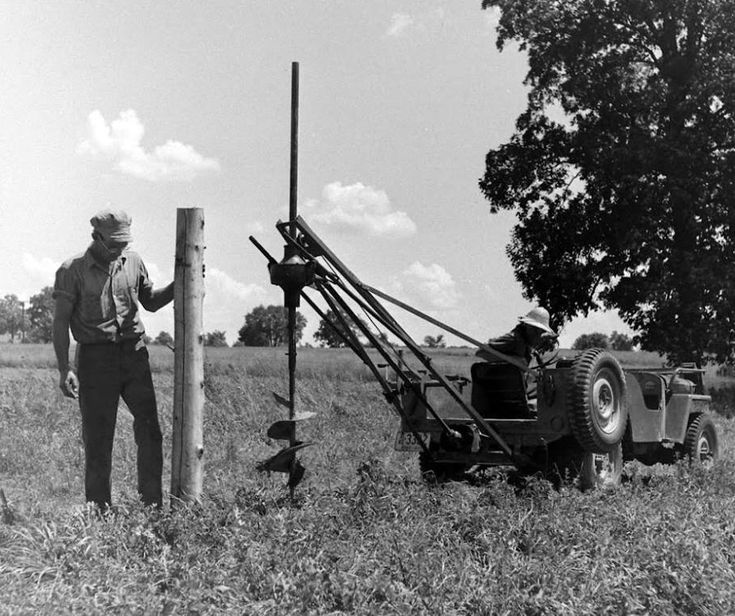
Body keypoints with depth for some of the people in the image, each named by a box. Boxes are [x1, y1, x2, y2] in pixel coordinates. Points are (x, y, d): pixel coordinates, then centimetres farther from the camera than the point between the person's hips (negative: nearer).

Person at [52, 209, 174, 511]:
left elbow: (151, 302, 21)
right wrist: (64, 368, -13)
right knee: (98, 438, 2)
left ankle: (153, 504, 4)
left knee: (150, 429, -4)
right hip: (95, 358, -3)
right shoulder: (72, 270, -3)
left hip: (134, 353, 3)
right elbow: (61, 321, -4)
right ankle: (99, 510, 13)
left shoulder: (133, 262, 9)